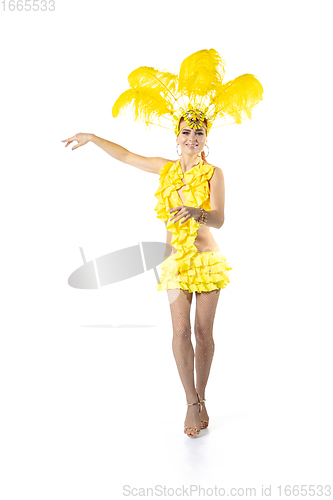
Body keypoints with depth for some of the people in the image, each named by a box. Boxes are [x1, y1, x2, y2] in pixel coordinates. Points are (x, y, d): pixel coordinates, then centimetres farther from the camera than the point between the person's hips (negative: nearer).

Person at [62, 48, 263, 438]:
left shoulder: (213, 173, -4)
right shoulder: (167, 169, 7)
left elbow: (219, 219, -15)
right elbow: (126, 156, 17)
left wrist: (195, 212, -35)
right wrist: (92, 138, 20)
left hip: (206, 259, -2)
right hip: (177, 260, 3)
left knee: (203, 331, 2)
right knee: (181, 330, -5)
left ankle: (199, 400, 18)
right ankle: (193, 403, 6)